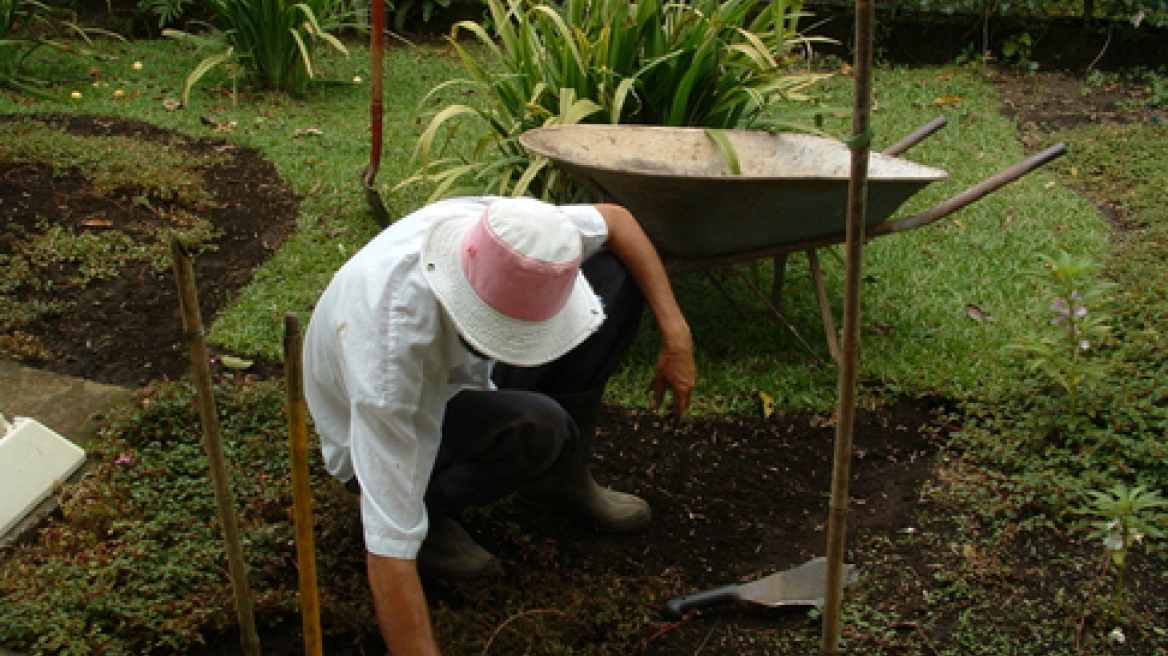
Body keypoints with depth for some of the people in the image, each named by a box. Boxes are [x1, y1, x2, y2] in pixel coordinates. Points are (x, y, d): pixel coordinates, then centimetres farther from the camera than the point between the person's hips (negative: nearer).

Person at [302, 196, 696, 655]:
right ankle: (430, 514, -7)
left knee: (614, 272, -8)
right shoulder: (392, 345, -43)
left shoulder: (507, 233, -28)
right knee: (535, 427, -37)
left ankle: (563, 479, 4)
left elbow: (617, 220, -6)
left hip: (460, 374, 6)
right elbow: (389, 552, -41)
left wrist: (676, 335, -13)